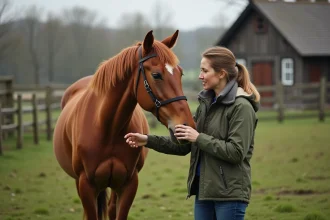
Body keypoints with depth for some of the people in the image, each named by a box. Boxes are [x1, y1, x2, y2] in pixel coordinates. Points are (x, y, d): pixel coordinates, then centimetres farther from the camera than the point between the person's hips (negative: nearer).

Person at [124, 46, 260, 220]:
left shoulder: (241, 107, -12)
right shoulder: (206, 103, 12)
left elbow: (235, 152, -20)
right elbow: (184, 145, 13)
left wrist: (199, 138, -18)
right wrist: (148, 141, 4)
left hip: (229, 192, -8)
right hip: (203, 188, 8)